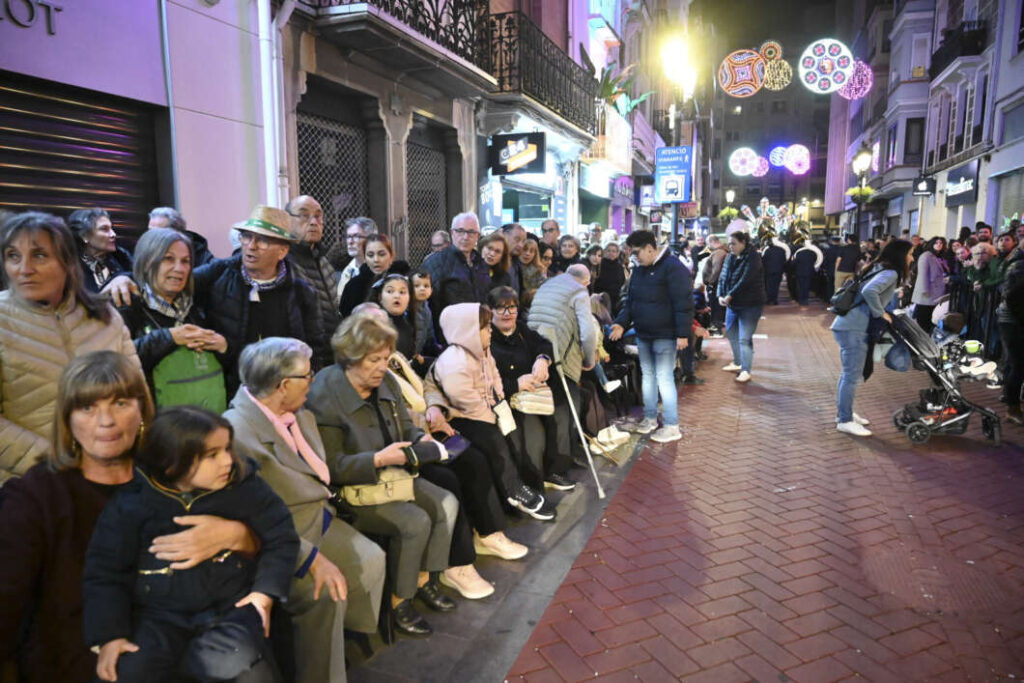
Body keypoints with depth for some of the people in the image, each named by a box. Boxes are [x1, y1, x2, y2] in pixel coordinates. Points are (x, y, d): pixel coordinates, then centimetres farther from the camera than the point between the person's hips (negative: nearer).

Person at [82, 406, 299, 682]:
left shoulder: (243, 486, -7)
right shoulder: (131, 503, -8)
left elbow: (281, 537, 2)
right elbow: (104, 571, -1)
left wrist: (265, 592, -6)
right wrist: (110, 636, -7)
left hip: (229, 605, -1)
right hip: (159, 613, 1)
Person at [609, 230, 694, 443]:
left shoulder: (673, 267, -14)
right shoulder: (639, 270, 11)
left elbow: (684, 303, -18)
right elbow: (630, 301, 15)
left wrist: (683, 334, -22)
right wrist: (621, 323, 0)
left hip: (664, 336, -8)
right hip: (643, 334, 8)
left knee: (664, 378, -5)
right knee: (647, 375, 15)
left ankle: (672, 427, 4)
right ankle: (650, 418, 28)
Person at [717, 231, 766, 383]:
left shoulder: (752, 257, -14)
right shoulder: (730, 258, 7)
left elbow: (745, 280, -23)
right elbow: (723, 278, 4)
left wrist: (730, 295, -23)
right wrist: (720, 295, -12)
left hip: (750, 305, -8)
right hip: (732, 304, 8)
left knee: (744, 339, -11)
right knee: (731, 334, 18)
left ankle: (745, 371, -4)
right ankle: (737, 363, 35)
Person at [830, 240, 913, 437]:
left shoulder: (880, 268, 17)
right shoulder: (890, 273, -11)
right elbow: (869, 291, -28)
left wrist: (881, 313, 18)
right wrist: (880, 313, -16)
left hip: (847, 325, 10)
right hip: (854, 328, -10)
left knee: (849, 373, 18)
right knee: (852, 375, -3)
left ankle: (844, 413, 28)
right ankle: (845, 420, 4)